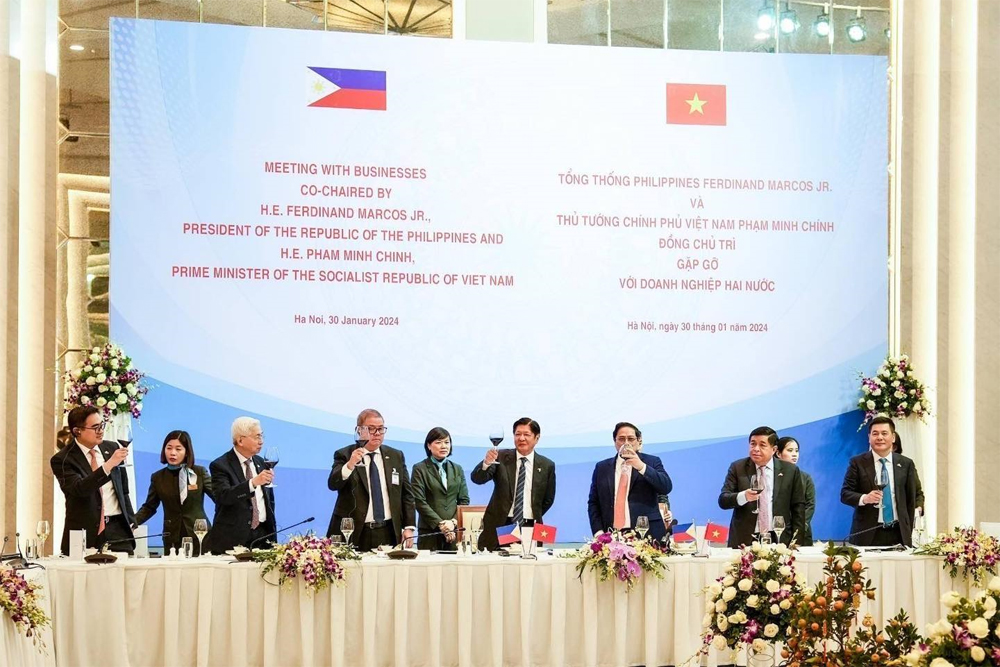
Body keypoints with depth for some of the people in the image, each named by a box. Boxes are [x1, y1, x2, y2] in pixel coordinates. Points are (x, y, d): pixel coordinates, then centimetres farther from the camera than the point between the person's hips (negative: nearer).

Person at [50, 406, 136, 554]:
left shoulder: (112, 448, 11)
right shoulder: (62, 460, -5)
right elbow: (79, 489, -22)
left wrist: (131, 522, 16)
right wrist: (109, 465, -29)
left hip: (119, 530, 4)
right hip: (87, 532, -4)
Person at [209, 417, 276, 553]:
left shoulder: (261, 463, 13)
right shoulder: (220, 466, -7)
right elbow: (222, 496, -25)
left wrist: (271, 529, 16)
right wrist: (253, 483, -35)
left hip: (262, 535, 5)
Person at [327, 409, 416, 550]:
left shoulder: (396, 456, 11)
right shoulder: (344, 455, 2)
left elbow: (406, 493, 13)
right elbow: (333, 484, -14)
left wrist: (409, 527, 4)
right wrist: (350, 464, -31)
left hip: (388, 533, 3)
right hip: (355, 534, -3)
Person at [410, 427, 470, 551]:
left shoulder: (457, 469, 16)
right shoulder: (420, 469, 3)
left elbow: (464, 500, 11)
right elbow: (420, 502, -5)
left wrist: (454, 522, -6)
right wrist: (440, 523, -12)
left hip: (455, 531, 3)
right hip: (429, 531, -3)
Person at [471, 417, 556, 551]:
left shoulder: (547, 465, 5)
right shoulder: (501, 457, 1)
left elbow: (548, 499, 15)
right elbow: (477, 479, -11)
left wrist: (535, 518, 10)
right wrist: (486, 463, -30)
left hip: (529, 527, 1)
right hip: (499, 525, -1)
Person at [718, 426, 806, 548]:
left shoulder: (790, 471, 6)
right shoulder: (737, 468, 4)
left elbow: (798, 507, 8)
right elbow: (723, 501, -2)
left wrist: (796, 541, 1)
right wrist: (743, 496, -22)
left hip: (779, 541, 0)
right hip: (744, 541, 0)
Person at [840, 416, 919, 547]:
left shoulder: (906, 464, 10)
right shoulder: (857, 463, 2)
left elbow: (911, 499, 13)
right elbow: (845, 494, 0)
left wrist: (908, 531, 9)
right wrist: (864, 498, -20)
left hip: (898, 534, 2)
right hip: (867, 534, -2)